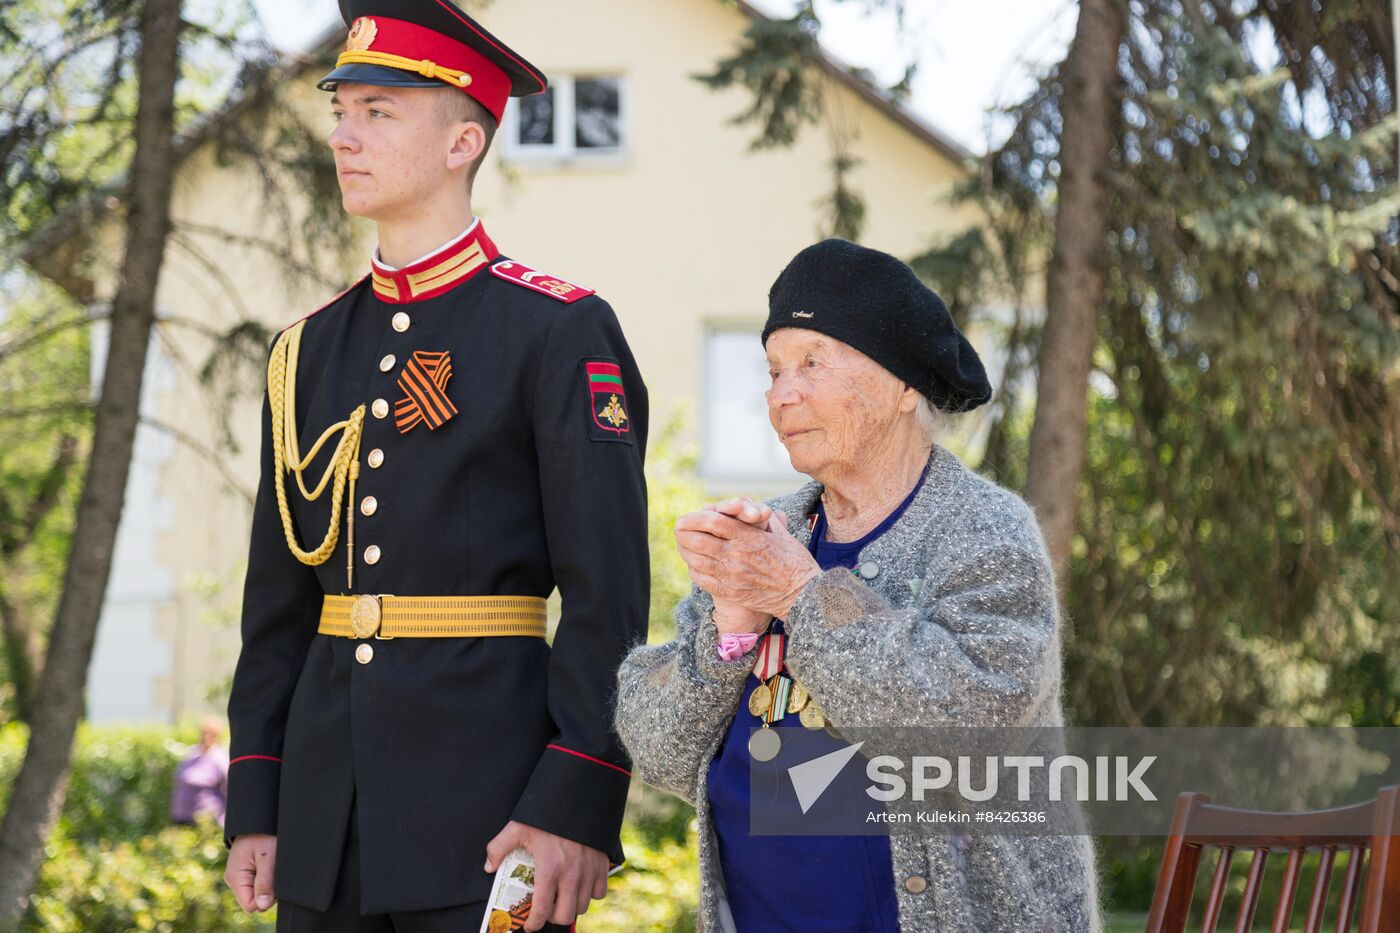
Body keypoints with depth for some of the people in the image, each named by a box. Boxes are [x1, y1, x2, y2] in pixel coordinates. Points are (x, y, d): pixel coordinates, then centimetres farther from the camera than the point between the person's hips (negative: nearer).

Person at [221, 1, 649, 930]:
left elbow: (610, 595, -9)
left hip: (488, 806, -6)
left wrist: (578, 806, -16)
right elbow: (277, 604, 15)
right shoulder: (309, 352, 14)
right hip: (328, 810, 6)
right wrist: (255, 808, 9)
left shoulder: (560, 331, -4)